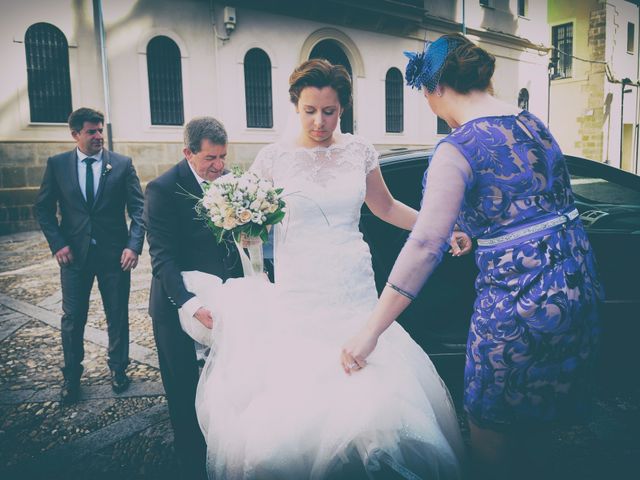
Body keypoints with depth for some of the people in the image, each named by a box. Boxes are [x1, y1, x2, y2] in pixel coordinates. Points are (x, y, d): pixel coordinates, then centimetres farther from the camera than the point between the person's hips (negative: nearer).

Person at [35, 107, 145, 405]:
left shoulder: (122, 164, -2)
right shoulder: (56, 164, 2)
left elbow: (138, 208, -5)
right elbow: (43, 207, 6)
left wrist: (134, 245, -17)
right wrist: (57, 243, -5)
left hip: (115, 253, -1)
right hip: (74, 254, 1)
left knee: (118, 316, 10)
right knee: (72, 318, 11)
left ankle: (118, 368, 32)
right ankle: (71, 376, 30)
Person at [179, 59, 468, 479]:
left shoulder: (359, 151, 4)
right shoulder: (273, 157, -2)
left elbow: (385, 207, 18)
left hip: (354, 289, 2)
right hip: (298, 292, -1)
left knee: (366, 394, -2)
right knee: (291, 401, -4)